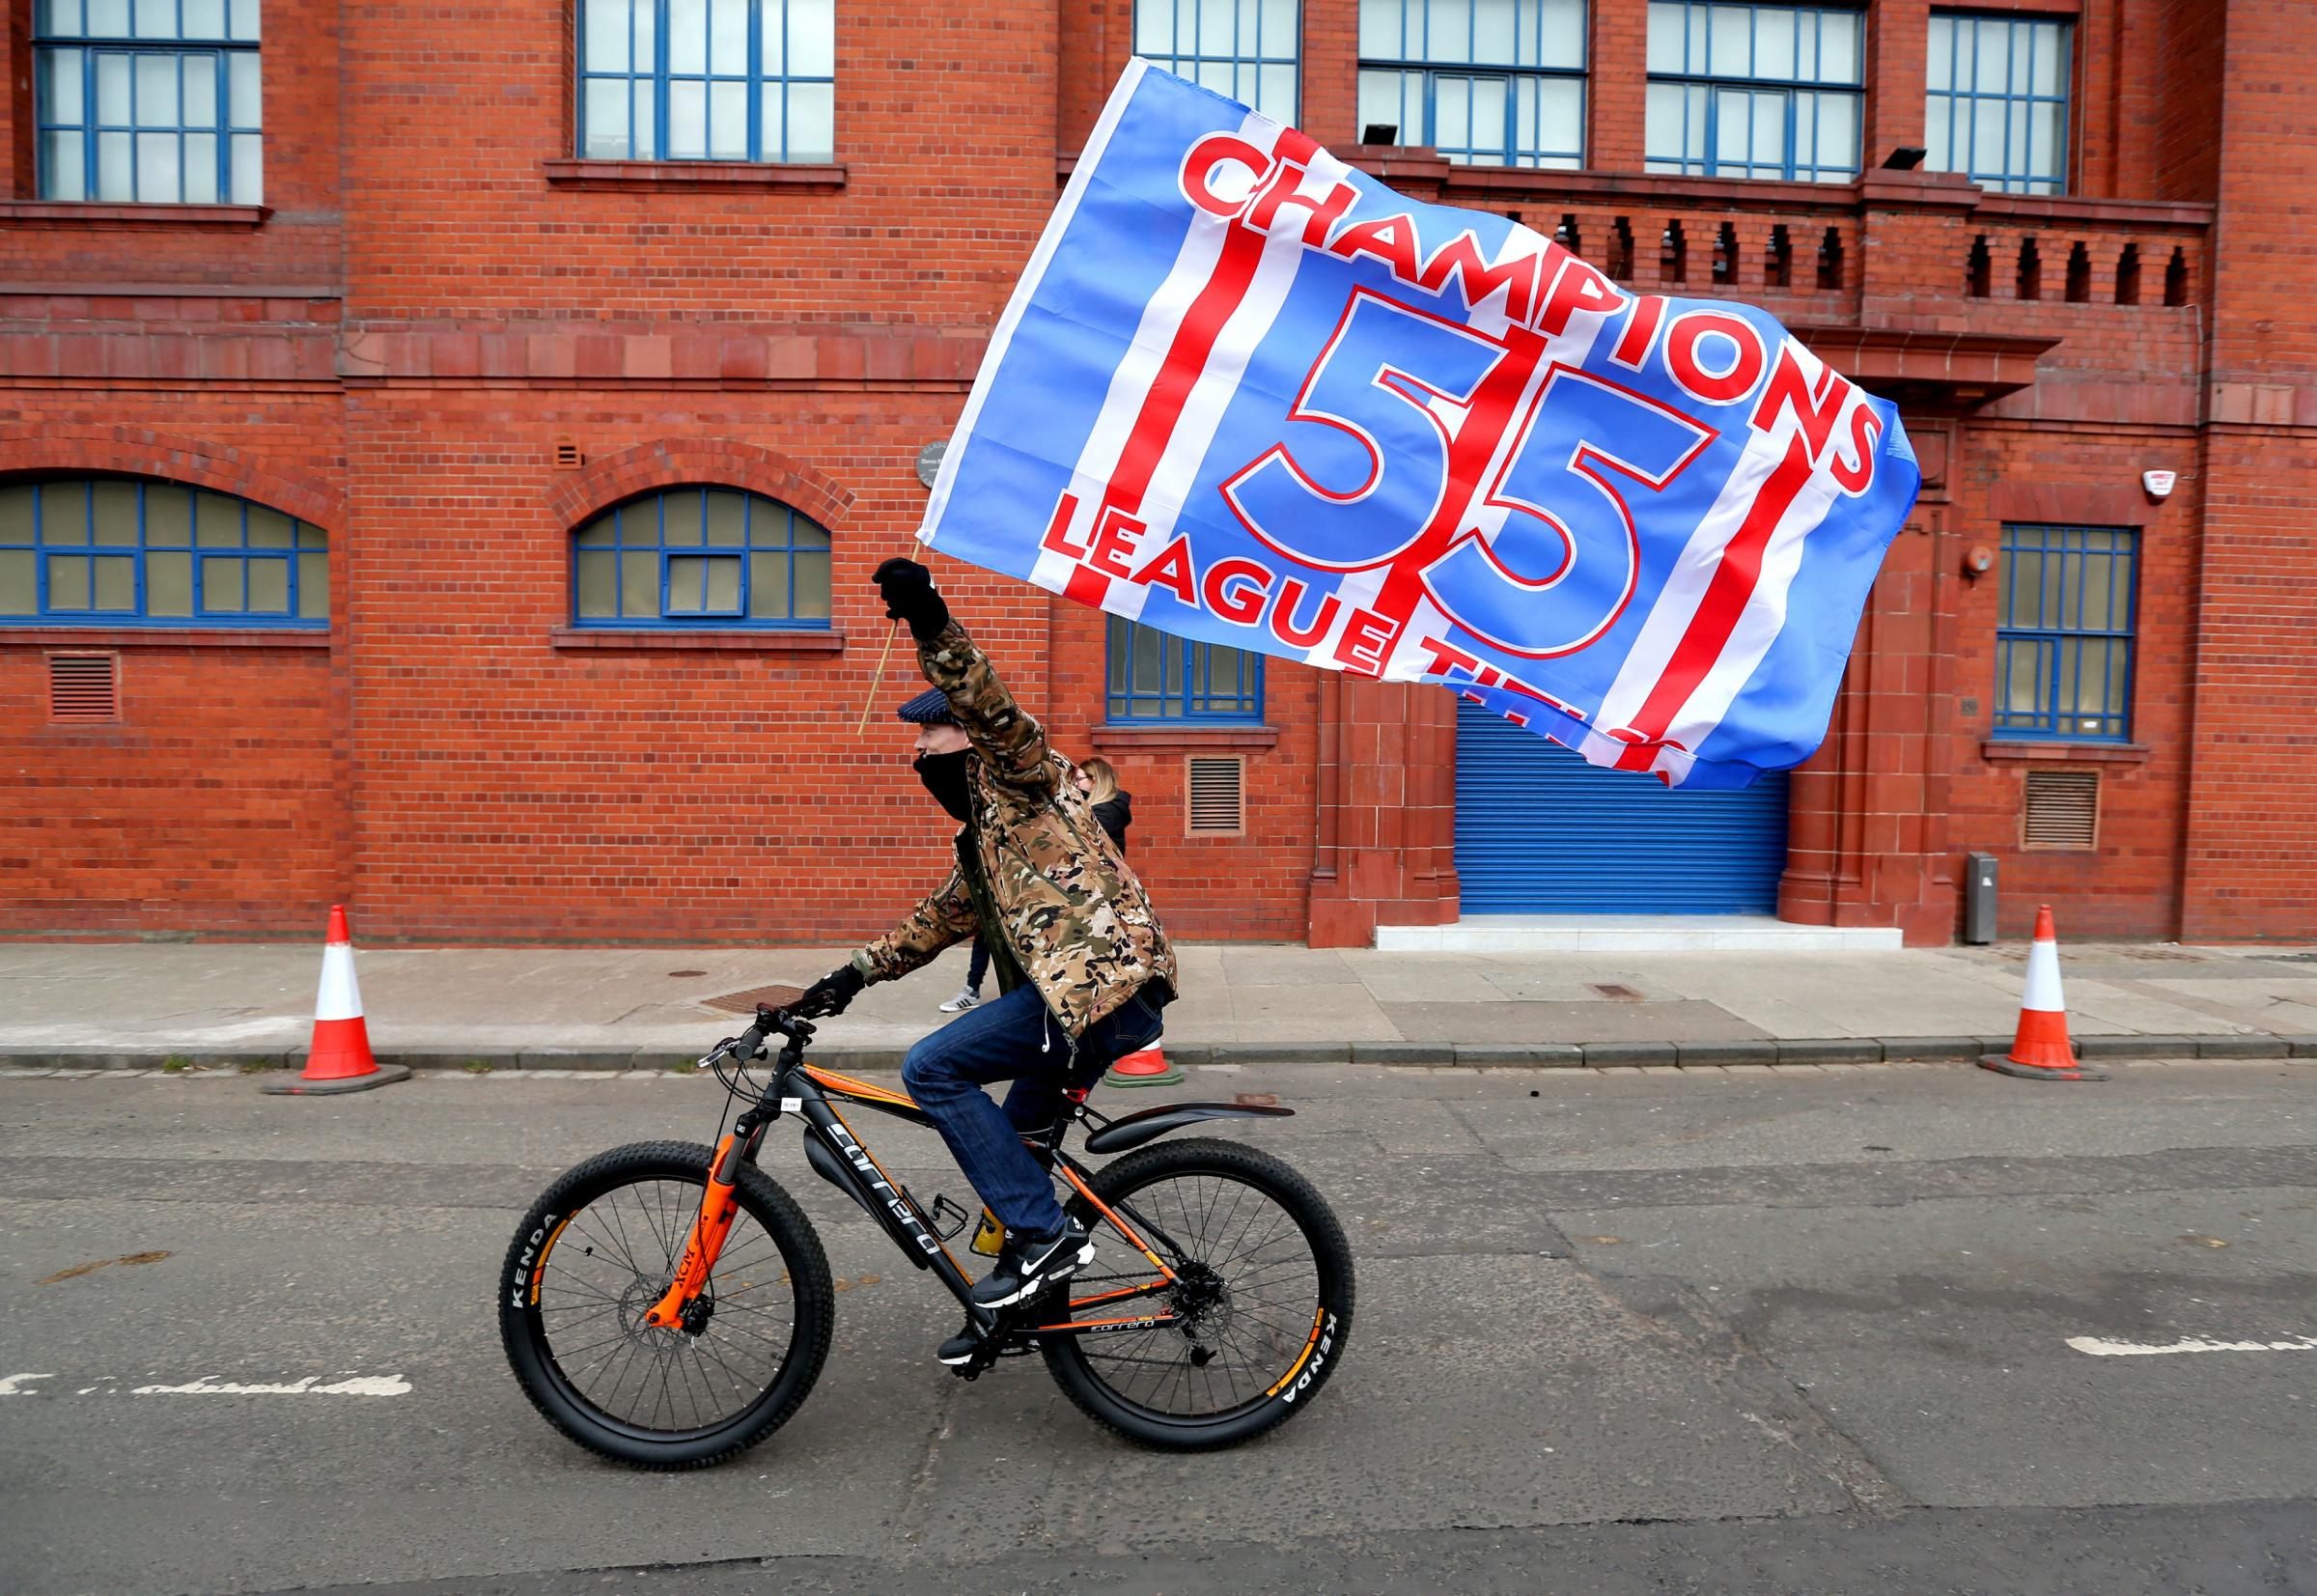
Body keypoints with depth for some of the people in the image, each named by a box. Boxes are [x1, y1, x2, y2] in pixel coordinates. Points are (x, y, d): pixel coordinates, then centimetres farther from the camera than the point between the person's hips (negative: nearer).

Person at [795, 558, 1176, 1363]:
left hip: (1103, 980, -11)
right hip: (1075, 995, 11)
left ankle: (1045, 1232, -9)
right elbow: (935, 921, 28)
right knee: (1014, 1144, 17)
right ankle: (1011, 1307, 32)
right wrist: (849, 977, 21)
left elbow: (991, 709, -22)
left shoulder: (1019, 778, -1)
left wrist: (934, 627, -35)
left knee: (931, 1068, -14)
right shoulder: (979, 842, 27)